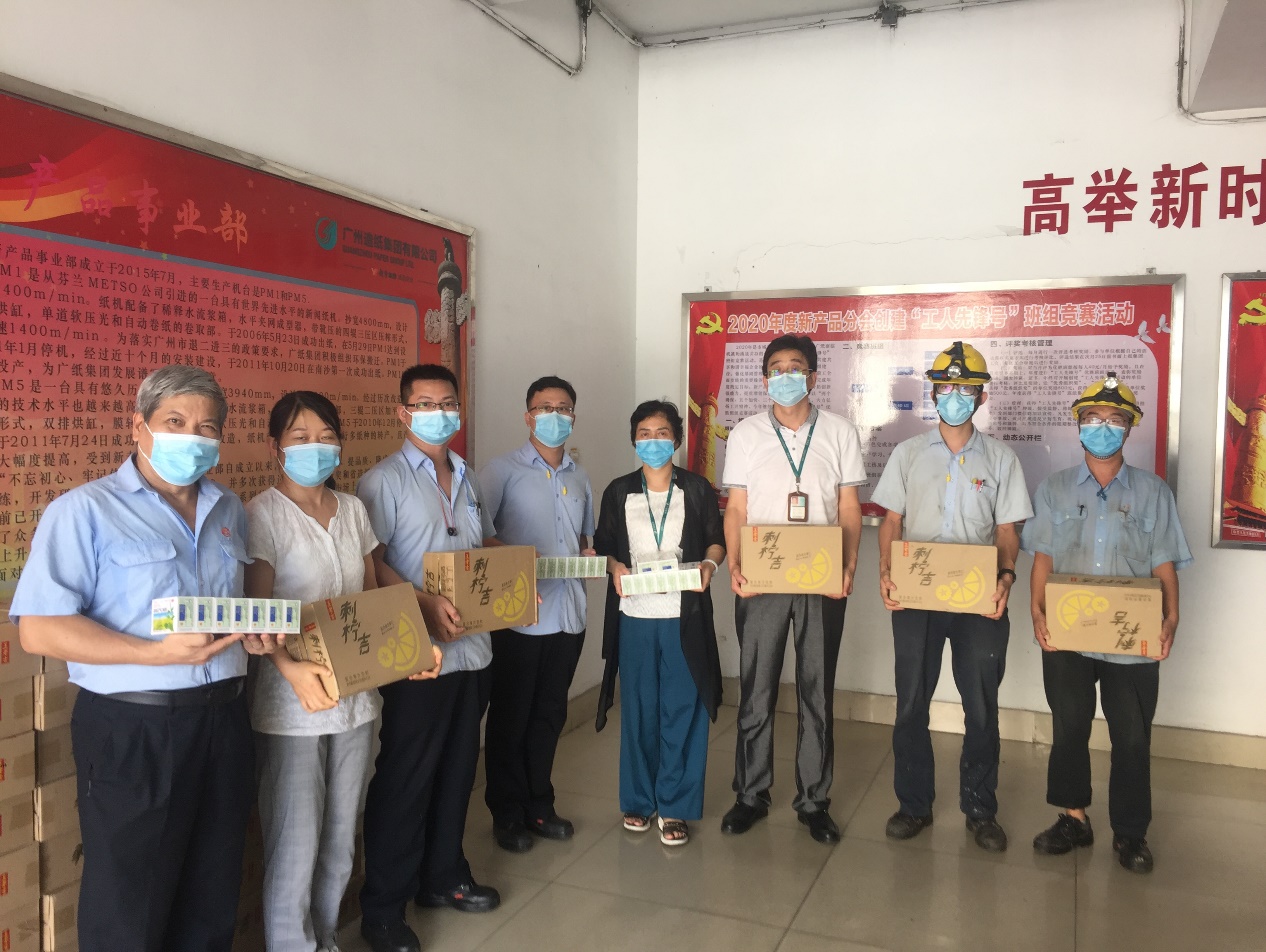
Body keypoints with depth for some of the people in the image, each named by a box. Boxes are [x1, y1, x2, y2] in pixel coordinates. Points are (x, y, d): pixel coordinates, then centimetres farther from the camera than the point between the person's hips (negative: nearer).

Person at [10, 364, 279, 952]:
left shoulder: (229, 511, 11)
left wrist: (258, 632, 0)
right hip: (132, 730, -5)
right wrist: (156, 654, -25)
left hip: (223, 721, 6)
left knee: (214, 901, 18)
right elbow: (39, 630, -16)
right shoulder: (85, 511, -8)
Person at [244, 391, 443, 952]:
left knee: (340, 839, 16)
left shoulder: (353, 510, 8)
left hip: (356, 697, 6)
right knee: (295, 845, 2)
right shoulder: (263, 515, -9)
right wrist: (293, 669, -34)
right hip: (292, 702, -5)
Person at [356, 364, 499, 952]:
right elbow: (371, 562, -14)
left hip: (473, 649, 7)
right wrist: (425, 604, -26)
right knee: (404, 780, 3)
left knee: (457, 770, 17)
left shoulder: (468, 479, 13)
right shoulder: (383, 481, -7)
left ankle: (442, 878, 34)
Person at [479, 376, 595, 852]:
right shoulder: (503, 470, -5)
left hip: (569, 612, 5)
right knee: (510, 717, 7)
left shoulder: (579, 476, 13)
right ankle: (507, 813, 22)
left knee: (549, 715, 14)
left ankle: (539, 805, 29)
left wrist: (588, 554, 2)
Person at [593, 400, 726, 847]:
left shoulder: (698, 489, 4)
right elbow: (603, 545, 11)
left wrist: (709, 564, -12)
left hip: (684, 617, -1)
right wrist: (614, 566, -9)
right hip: (634, 616, 1)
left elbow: (716, 539, 8)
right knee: (638, 710, 8)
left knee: (683, 710, 1)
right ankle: (638, 800, 24)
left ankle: (674, 806, 13)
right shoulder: (619, 492, 7)